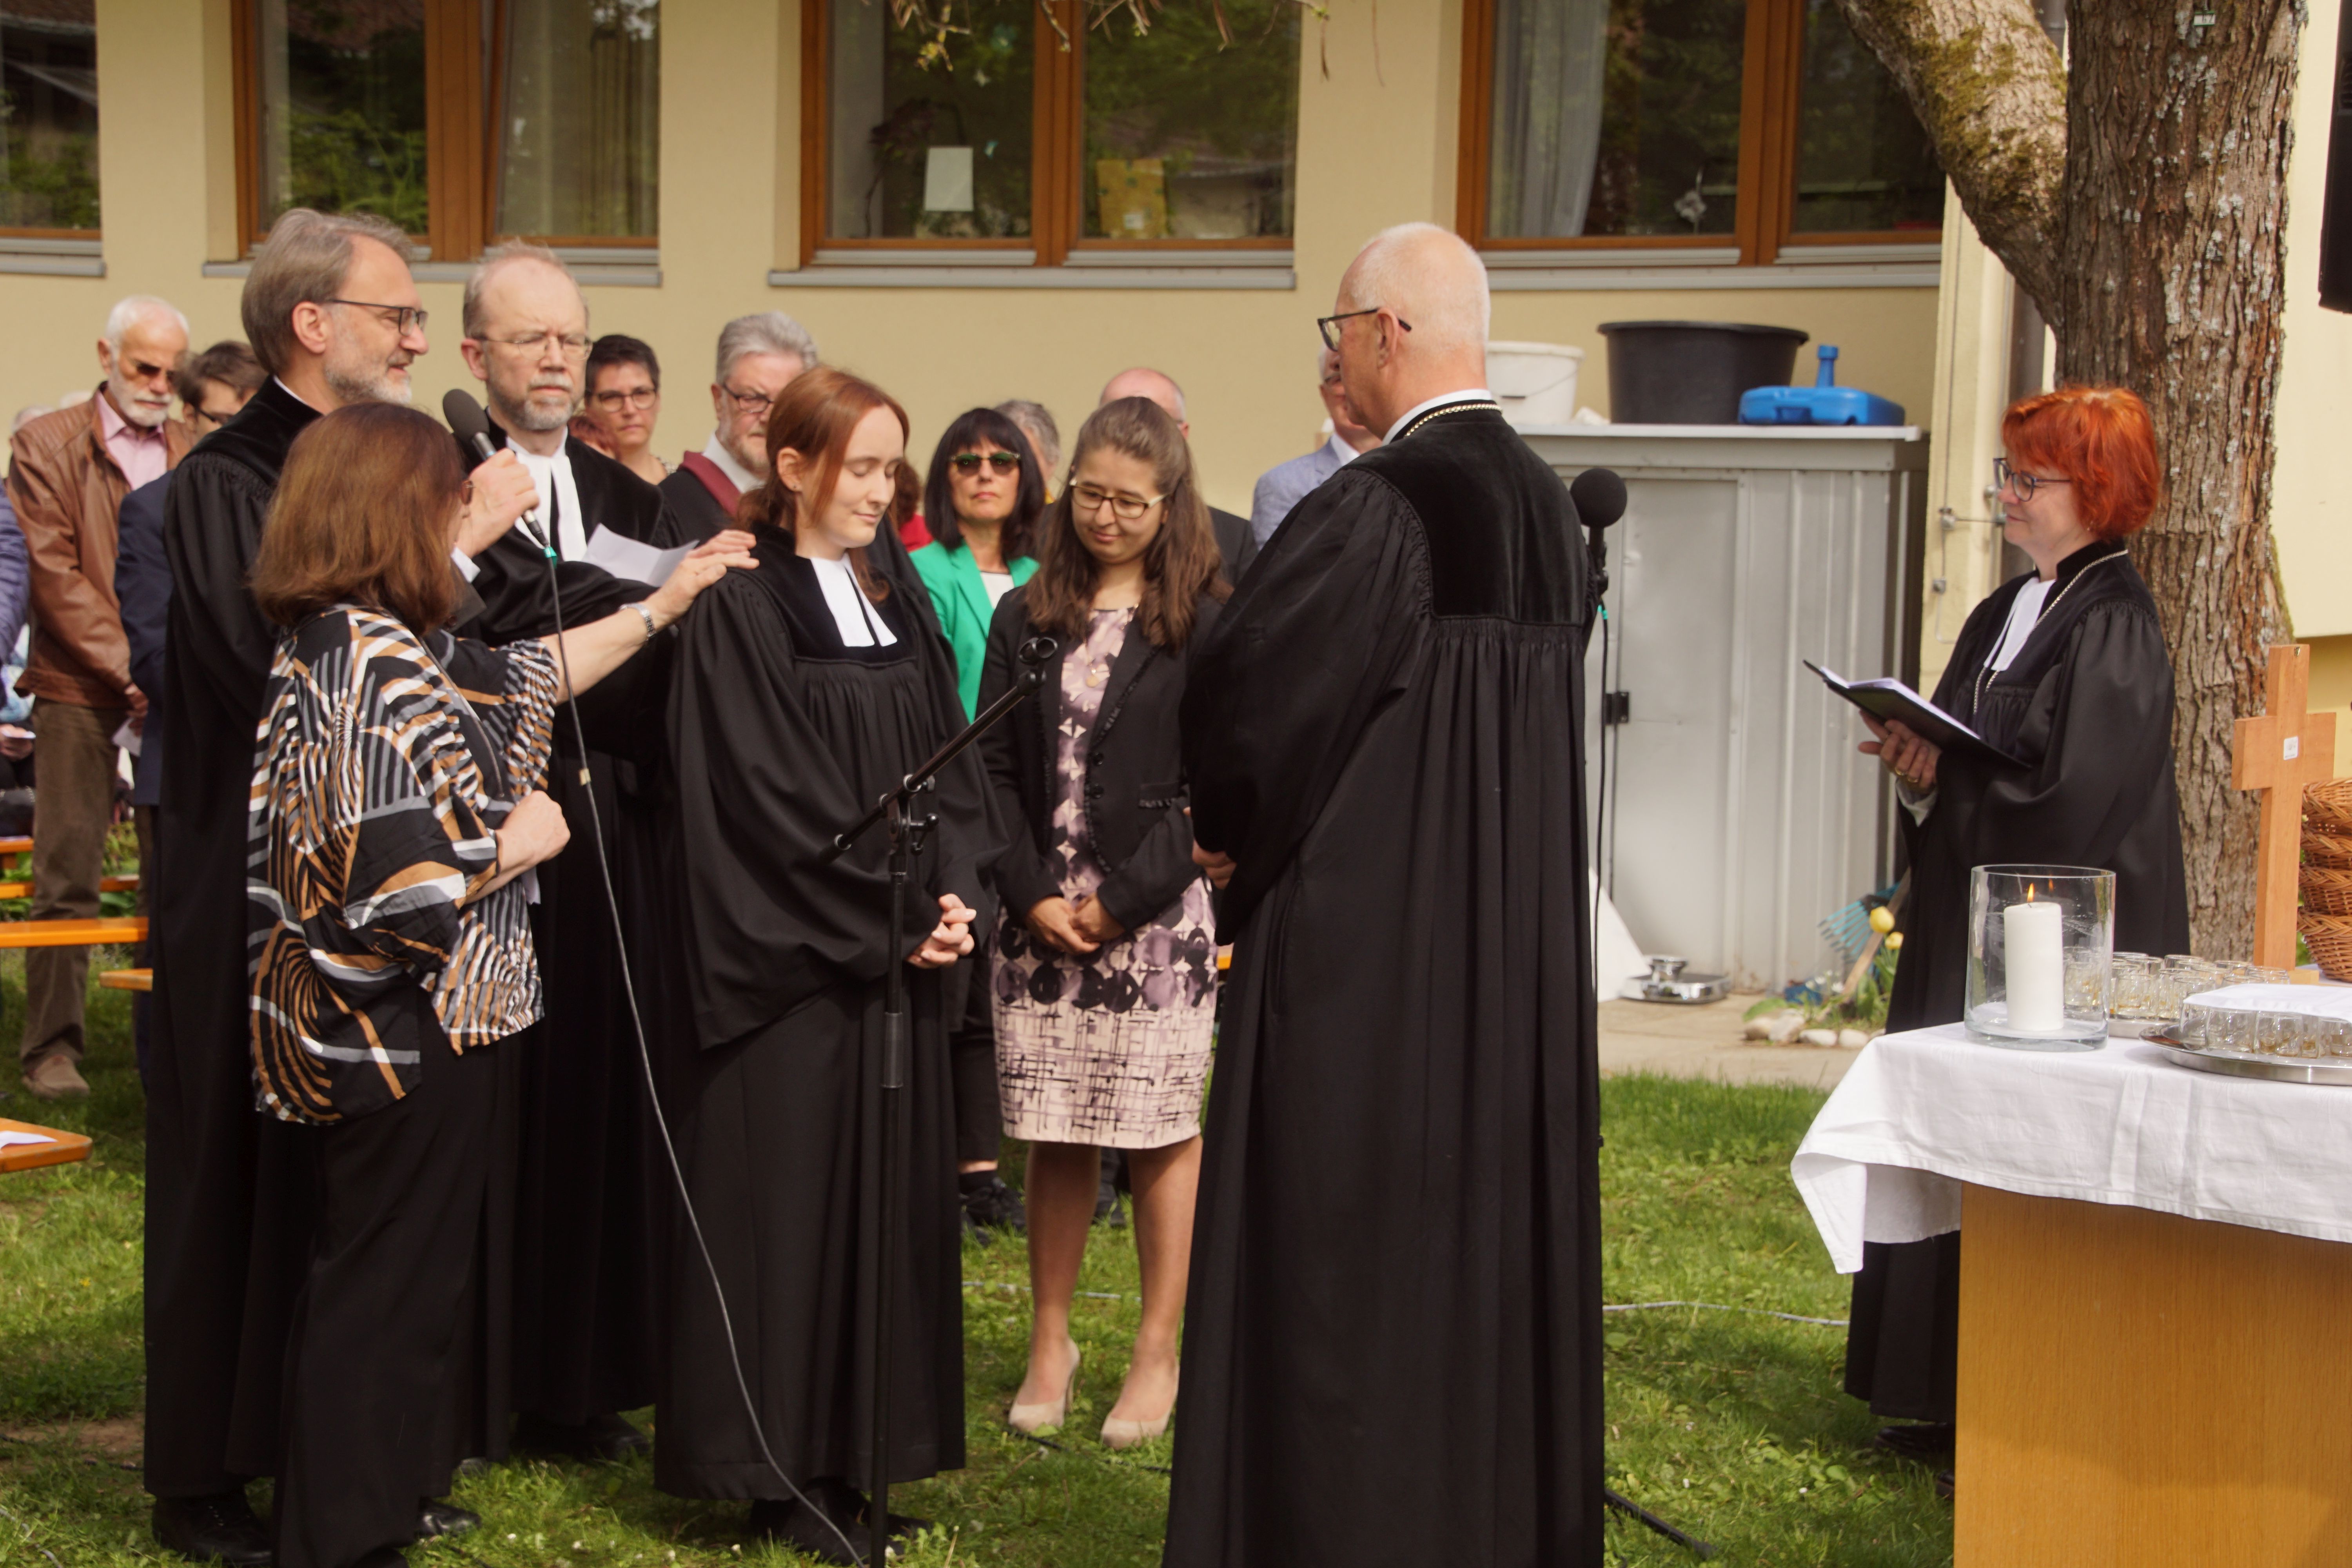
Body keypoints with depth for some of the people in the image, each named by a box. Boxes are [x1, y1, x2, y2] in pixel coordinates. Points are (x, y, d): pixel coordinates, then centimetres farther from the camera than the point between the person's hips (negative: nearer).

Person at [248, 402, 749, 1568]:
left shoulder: (342, 643, 8)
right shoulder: (376, 665, -23)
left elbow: (526, 678, 21)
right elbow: (394, 880, -29)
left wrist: (661, 607, 25)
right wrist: (518, 840, -12)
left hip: (389, 1029, 10)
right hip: (411, 1035, -10)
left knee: (389, 1283, 21)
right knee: (391, 1287, 2)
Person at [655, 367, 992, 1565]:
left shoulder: (898, 598, 11)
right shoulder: (742, 611, -9)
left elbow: (949, 761, 11)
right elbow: (764, 797, -14)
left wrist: (953, 894, -5)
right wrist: (885, 915, -15)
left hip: (900, 963, 7)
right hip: (787, 965, -7)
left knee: (887, 1190, 9)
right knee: (786, 1197, -1)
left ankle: (854, 1455, 20)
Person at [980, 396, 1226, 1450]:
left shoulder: (1204, 627, -1)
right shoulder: (1025, 620, 9)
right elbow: (994, 770, 7)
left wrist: (1123, 901, -10)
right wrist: (1032, 895, -5)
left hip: (1158, 919, -3)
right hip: (1040, 918, 3)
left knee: (1163, 1135, 2)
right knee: (1054, 1138, 6)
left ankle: (1159, 1354, 12)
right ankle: (1050, 1342, 18)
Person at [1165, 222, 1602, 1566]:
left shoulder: (1374, 510, -19)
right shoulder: (1550, 508, 6)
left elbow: (1242, 695, -17)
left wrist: (1232, 830, 4)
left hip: (1365, 946, -8)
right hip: (1520, 940, 8)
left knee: (1349, 1252, 2)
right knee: (1500, 1223, 16)